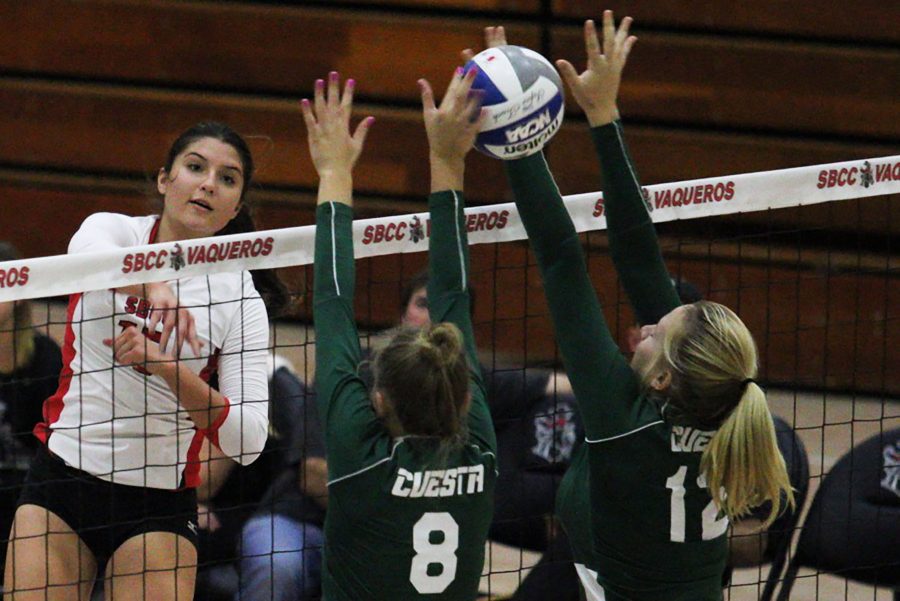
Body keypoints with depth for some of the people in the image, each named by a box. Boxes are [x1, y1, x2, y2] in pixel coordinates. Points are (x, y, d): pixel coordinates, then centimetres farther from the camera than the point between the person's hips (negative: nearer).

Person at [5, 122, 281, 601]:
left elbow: (247, 440, -14)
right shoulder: (111, 230, 0)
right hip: (60, 477, 1)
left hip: (160, 504, -1)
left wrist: (168, 367, -28)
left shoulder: (239, 297, -3)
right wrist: (153, 285, -49)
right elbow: (89, 255, -28)